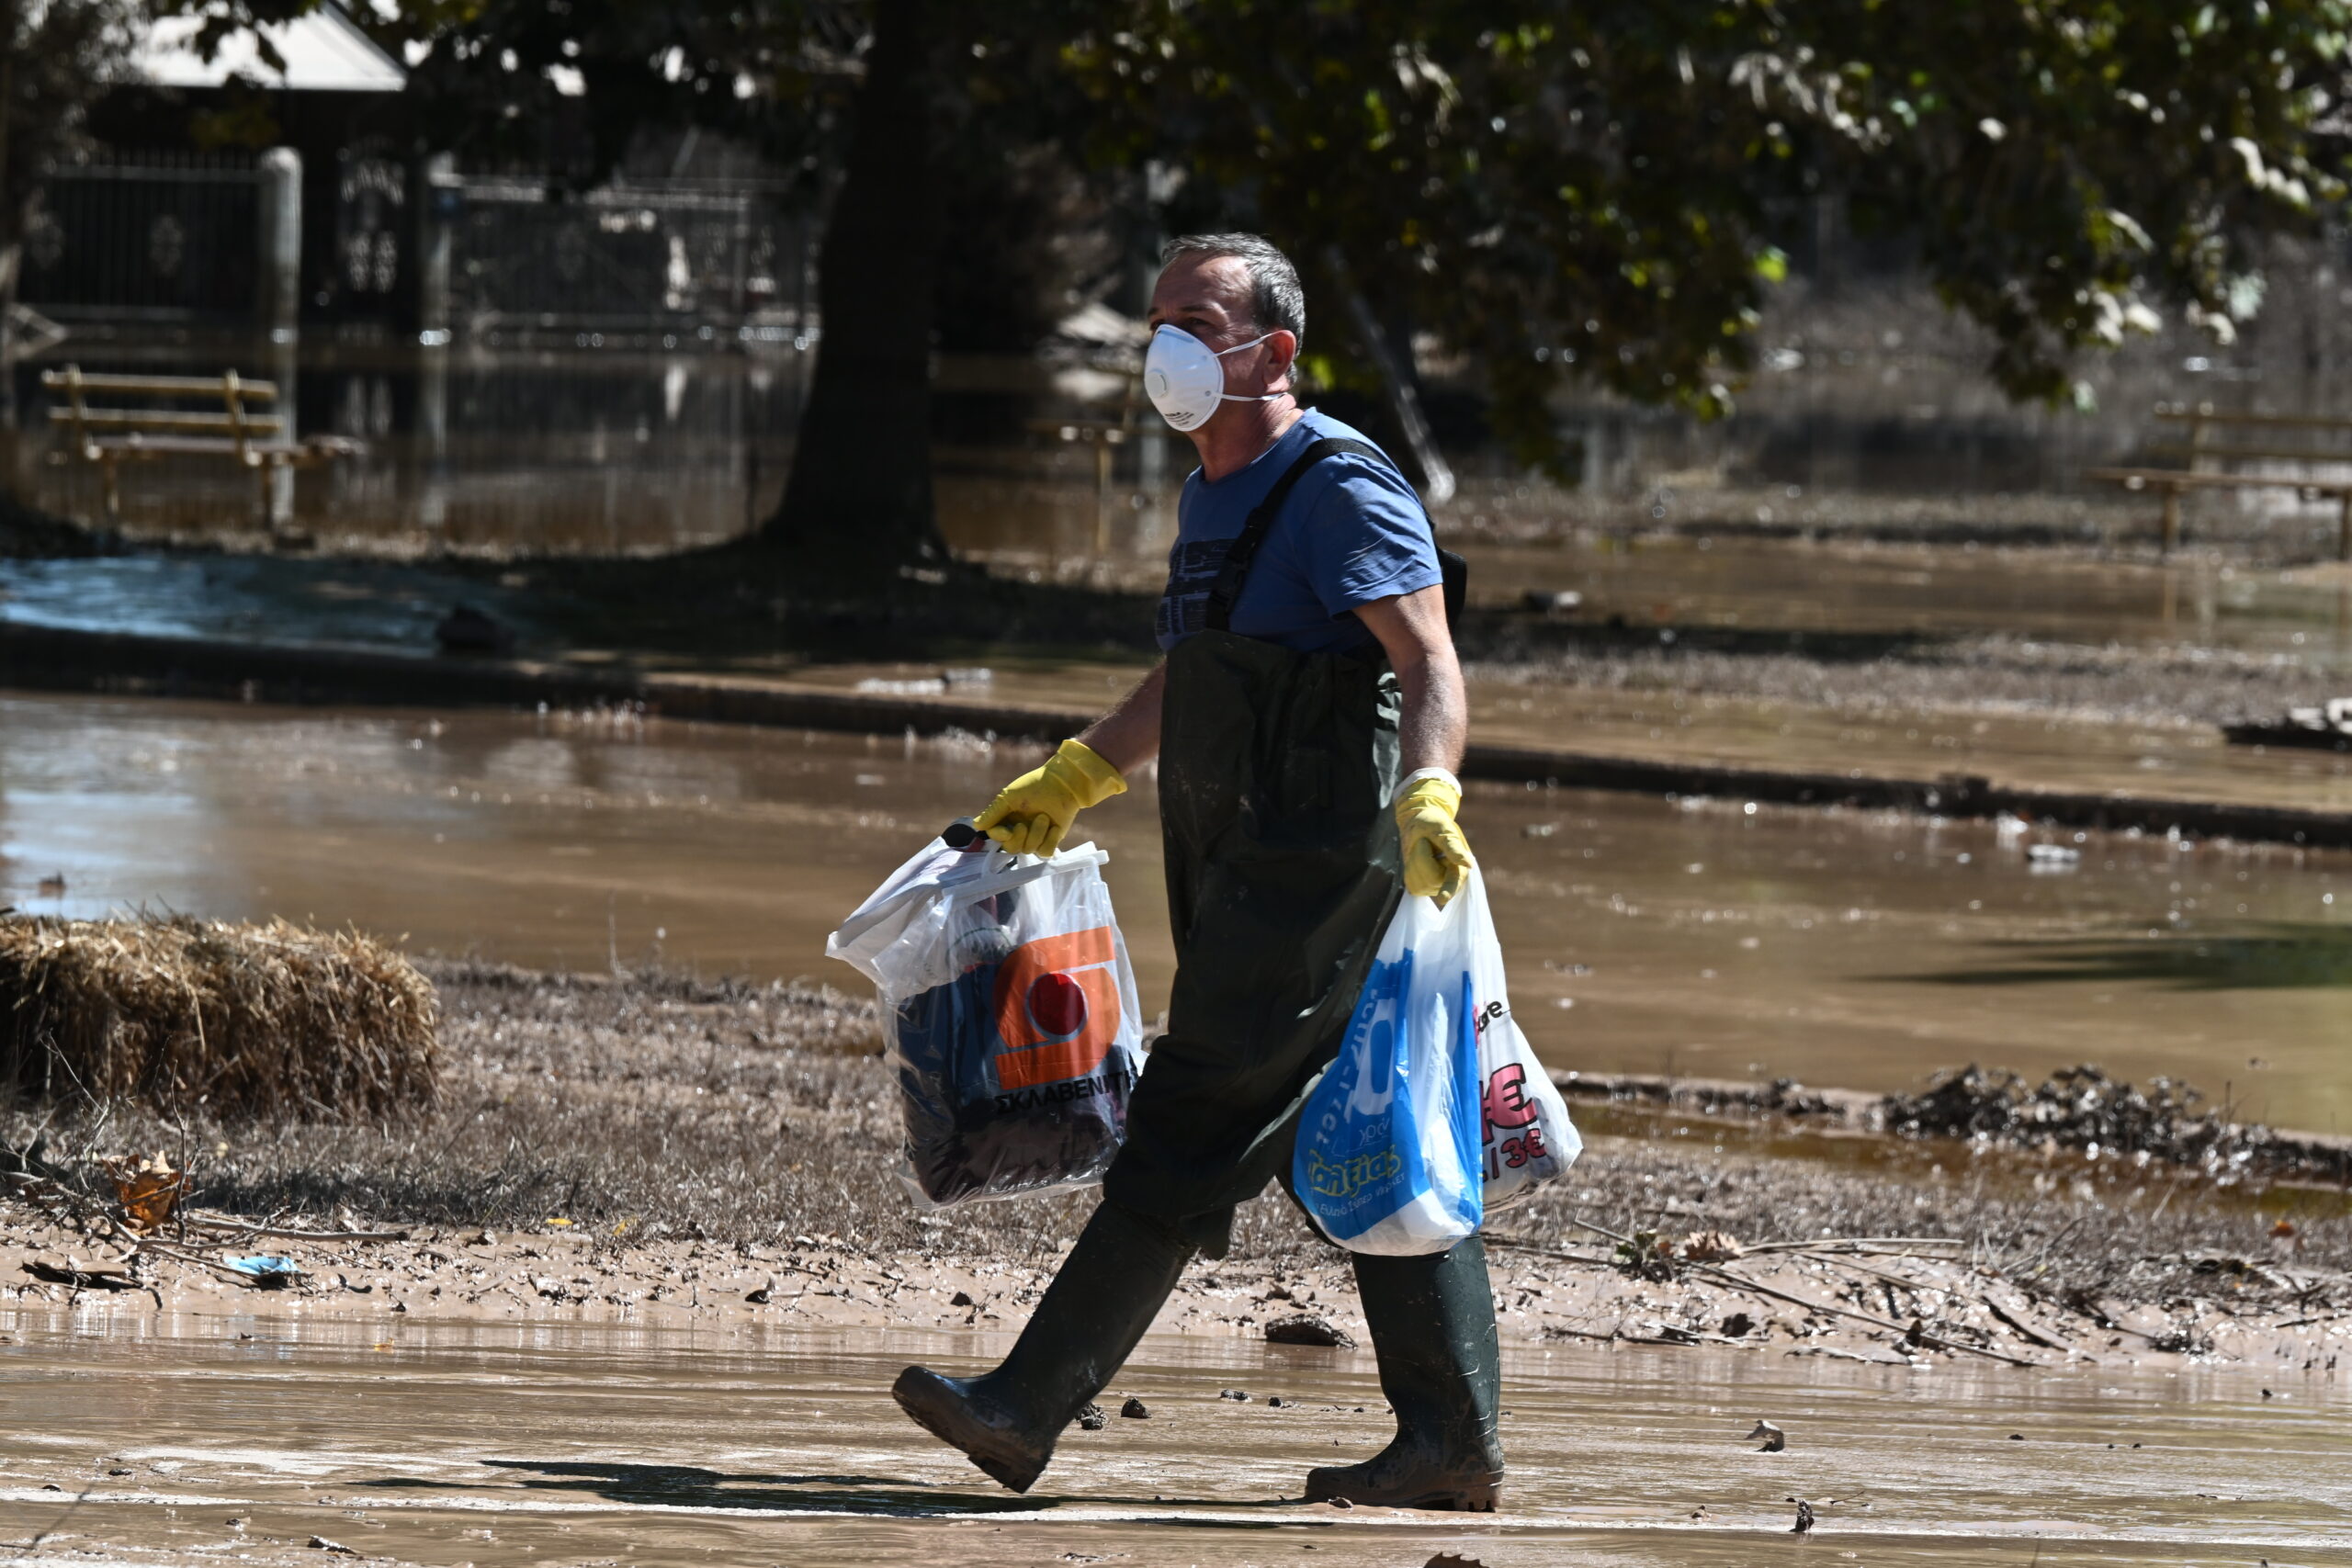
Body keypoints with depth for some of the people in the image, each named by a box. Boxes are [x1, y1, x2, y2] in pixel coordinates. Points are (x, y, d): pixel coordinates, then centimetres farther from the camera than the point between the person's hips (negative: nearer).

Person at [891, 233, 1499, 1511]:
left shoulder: (1340, 489, -12)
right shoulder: (1213, 494, 18)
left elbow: (1430, 665, -22)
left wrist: (1426, 795, -39)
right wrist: (1071, 781, 37)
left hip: (1314, 868, -10)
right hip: (1244, 871, 10)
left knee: (1193, 1128, -9)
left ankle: (1029, 1411, -10)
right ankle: (1456, 1442, 9)